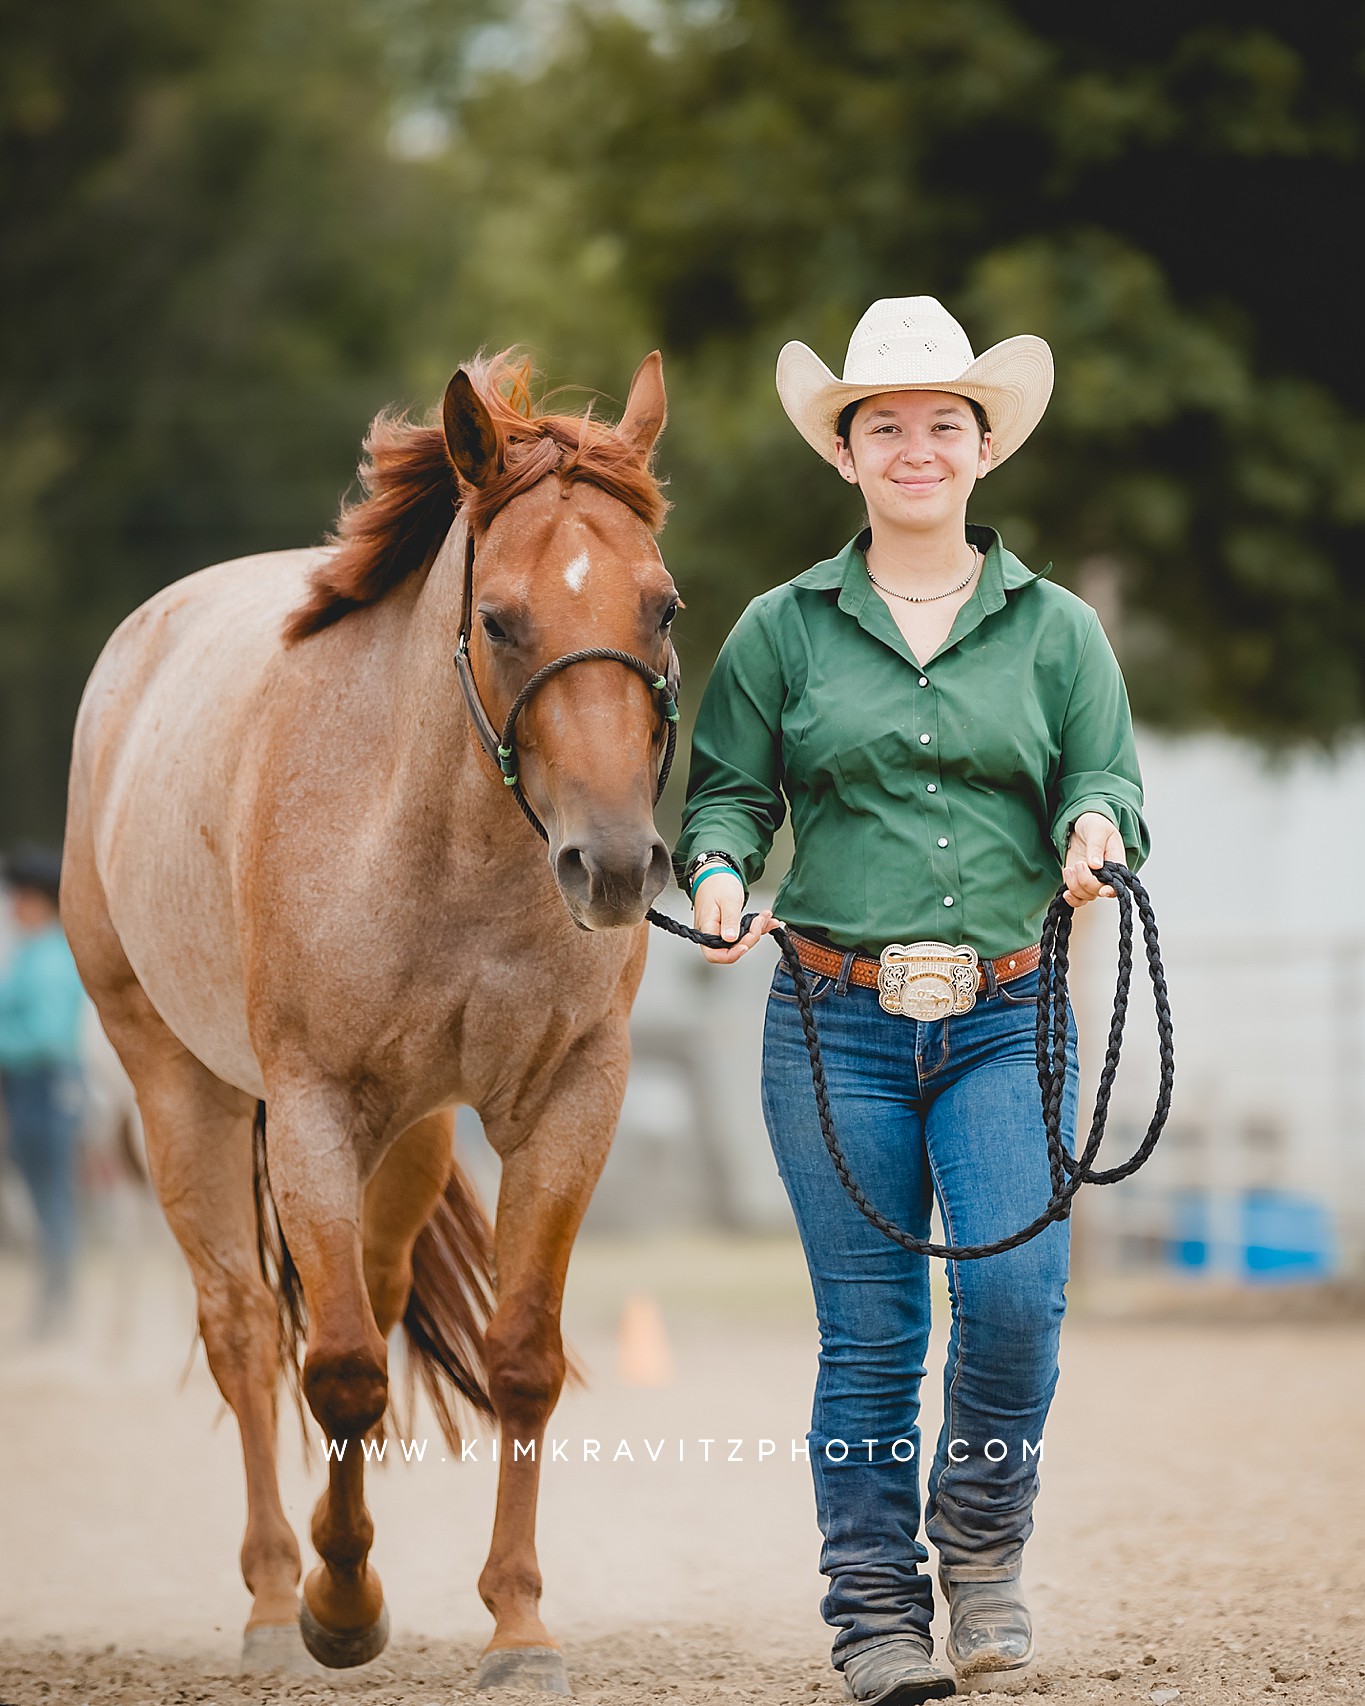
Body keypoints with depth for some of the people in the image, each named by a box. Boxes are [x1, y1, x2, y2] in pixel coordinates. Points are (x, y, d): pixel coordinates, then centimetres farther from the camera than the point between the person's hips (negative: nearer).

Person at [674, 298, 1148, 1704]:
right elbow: (727, 788, 10)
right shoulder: (784, 630, 7)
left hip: (1006, 1022, 0)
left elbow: (1105, 780, 7)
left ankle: (981, 1546, 10)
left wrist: (1096, 829, -16)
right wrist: (719, 871, -11)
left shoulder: (1054, 629, 9)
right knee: (868, 1332, 1)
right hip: (837, 1023, 0)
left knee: (1015, 1289, -15)